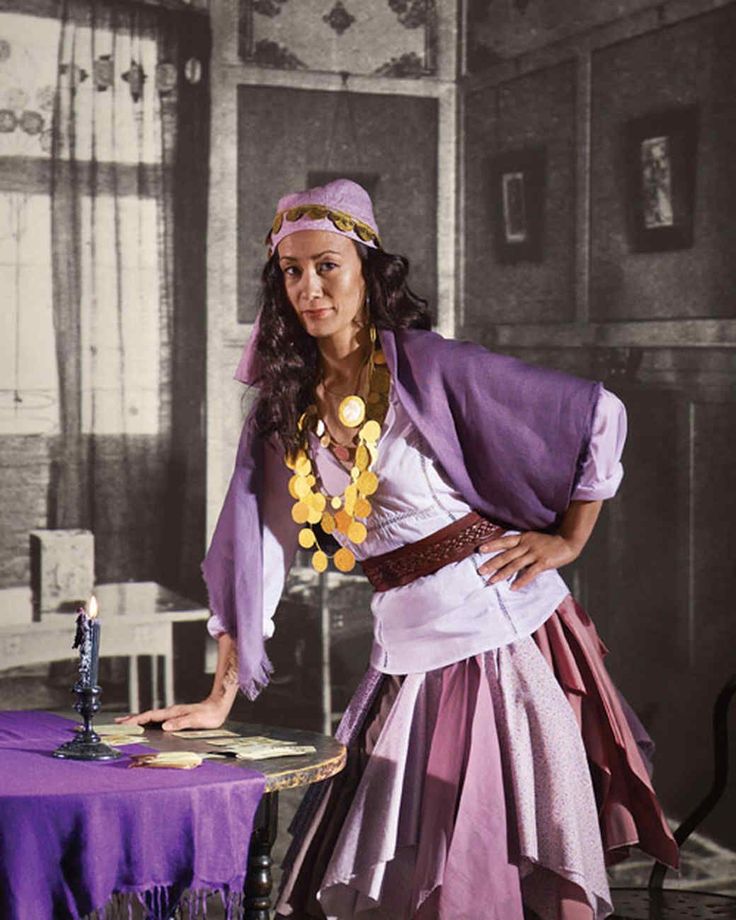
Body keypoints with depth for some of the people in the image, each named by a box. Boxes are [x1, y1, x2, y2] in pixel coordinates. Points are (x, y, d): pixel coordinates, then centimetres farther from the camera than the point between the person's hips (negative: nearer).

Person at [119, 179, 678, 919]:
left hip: (502, 634, -5)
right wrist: (221, 699, 3)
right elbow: (253, 552, 5)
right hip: (406, 657, 5)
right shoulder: (284, 407, 6)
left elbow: (597, 414, -6)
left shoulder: (432, 369, -9)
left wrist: (567, 540, -3)